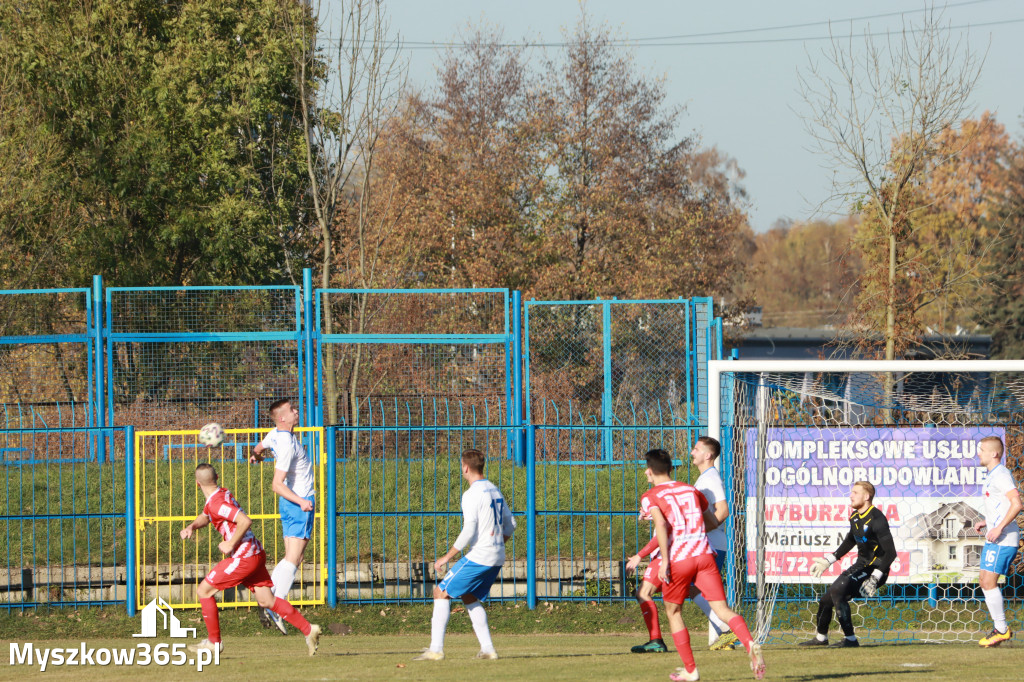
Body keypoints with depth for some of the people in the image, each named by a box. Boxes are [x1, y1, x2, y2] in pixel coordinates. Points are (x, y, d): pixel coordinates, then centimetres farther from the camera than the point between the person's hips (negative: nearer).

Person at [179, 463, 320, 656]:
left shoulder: (217, 502, -18)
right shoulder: (221, 493, 12)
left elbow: (245, 521, -28)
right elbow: (204, 517, 29)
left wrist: (230, 544, -18)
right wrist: (191, 527, 8)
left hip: (244, 557, -10)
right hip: (256, 553, 10)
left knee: (205, 590, 0)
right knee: (266, 601, 11)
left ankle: (214, 641, 6)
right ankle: (308, 629, 5)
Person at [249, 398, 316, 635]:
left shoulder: (275, 435, 6)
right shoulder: (287, 445, -22)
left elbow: (259, 448, 31)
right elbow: (277, 485, -25)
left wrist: (256, 456, 55)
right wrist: (300, 501, -33)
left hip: (291, 502, 9)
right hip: (300, 503, -9)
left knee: (292, 557, 10)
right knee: (293, 558, -12)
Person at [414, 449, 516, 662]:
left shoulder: (472, 494, -14)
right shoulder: (495, 491, 13)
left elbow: (469, 531, -21)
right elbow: (510, 525, 20)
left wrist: (447, 557, -15)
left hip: (479, 556, -9)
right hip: (497, 559, 9)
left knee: (442, 592, -2)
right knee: (469, 597, 21)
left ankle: (436, 649, -8)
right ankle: (487, 648, 12)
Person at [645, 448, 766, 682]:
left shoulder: (652, 496, 4)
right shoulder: (691, 490, 18)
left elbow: (661, 525, -15)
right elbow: (713, 522, 26)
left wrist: (665, 560, -16)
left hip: (678, 559, -3)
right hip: (704, 554, 3)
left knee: (673, 612, 16)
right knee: (722, 608, -4)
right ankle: (750, 644, -31)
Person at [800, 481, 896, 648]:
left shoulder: (876, 519, -20)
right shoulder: (855, 517, 7)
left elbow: (890, 553, -24)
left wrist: (874, 578, -30)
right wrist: (828, 560, 28)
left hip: (875, 569, -9)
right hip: (860, 565, 9)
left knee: (837, 591, -26)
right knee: (826, 600, 11)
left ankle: (850, 639, -20)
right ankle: (821, 638, 34)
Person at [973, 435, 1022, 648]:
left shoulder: (1001, 475, -14)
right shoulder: (993, 476, 18)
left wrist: (999, 528, -26)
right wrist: (986, 523, 18)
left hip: (1002, 540, -11)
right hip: (995, 539, 11)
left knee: (989, 582, -10)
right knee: (985, 581, 12)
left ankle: (1001, 629, -5)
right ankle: (999, 626, 16)